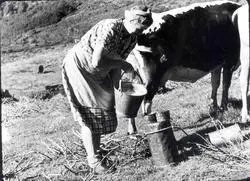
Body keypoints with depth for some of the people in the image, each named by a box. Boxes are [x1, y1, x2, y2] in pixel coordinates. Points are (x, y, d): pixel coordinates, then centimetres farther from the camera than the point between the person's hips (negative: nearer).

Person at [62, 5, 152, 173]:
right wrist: (122, 64, -25)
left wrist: (113, 86, -5)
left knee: (103, 113, 10)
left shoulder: (132, 38, -5)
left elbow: (115, 65, 2)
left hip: (98, 75, 8)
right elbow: (97, 62, -38)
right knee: (89, 116, -6)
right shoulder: (110, 28, -31)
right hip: (78, 67, -8)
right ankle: (93, 160, 2)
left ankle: (95, 149, 26)